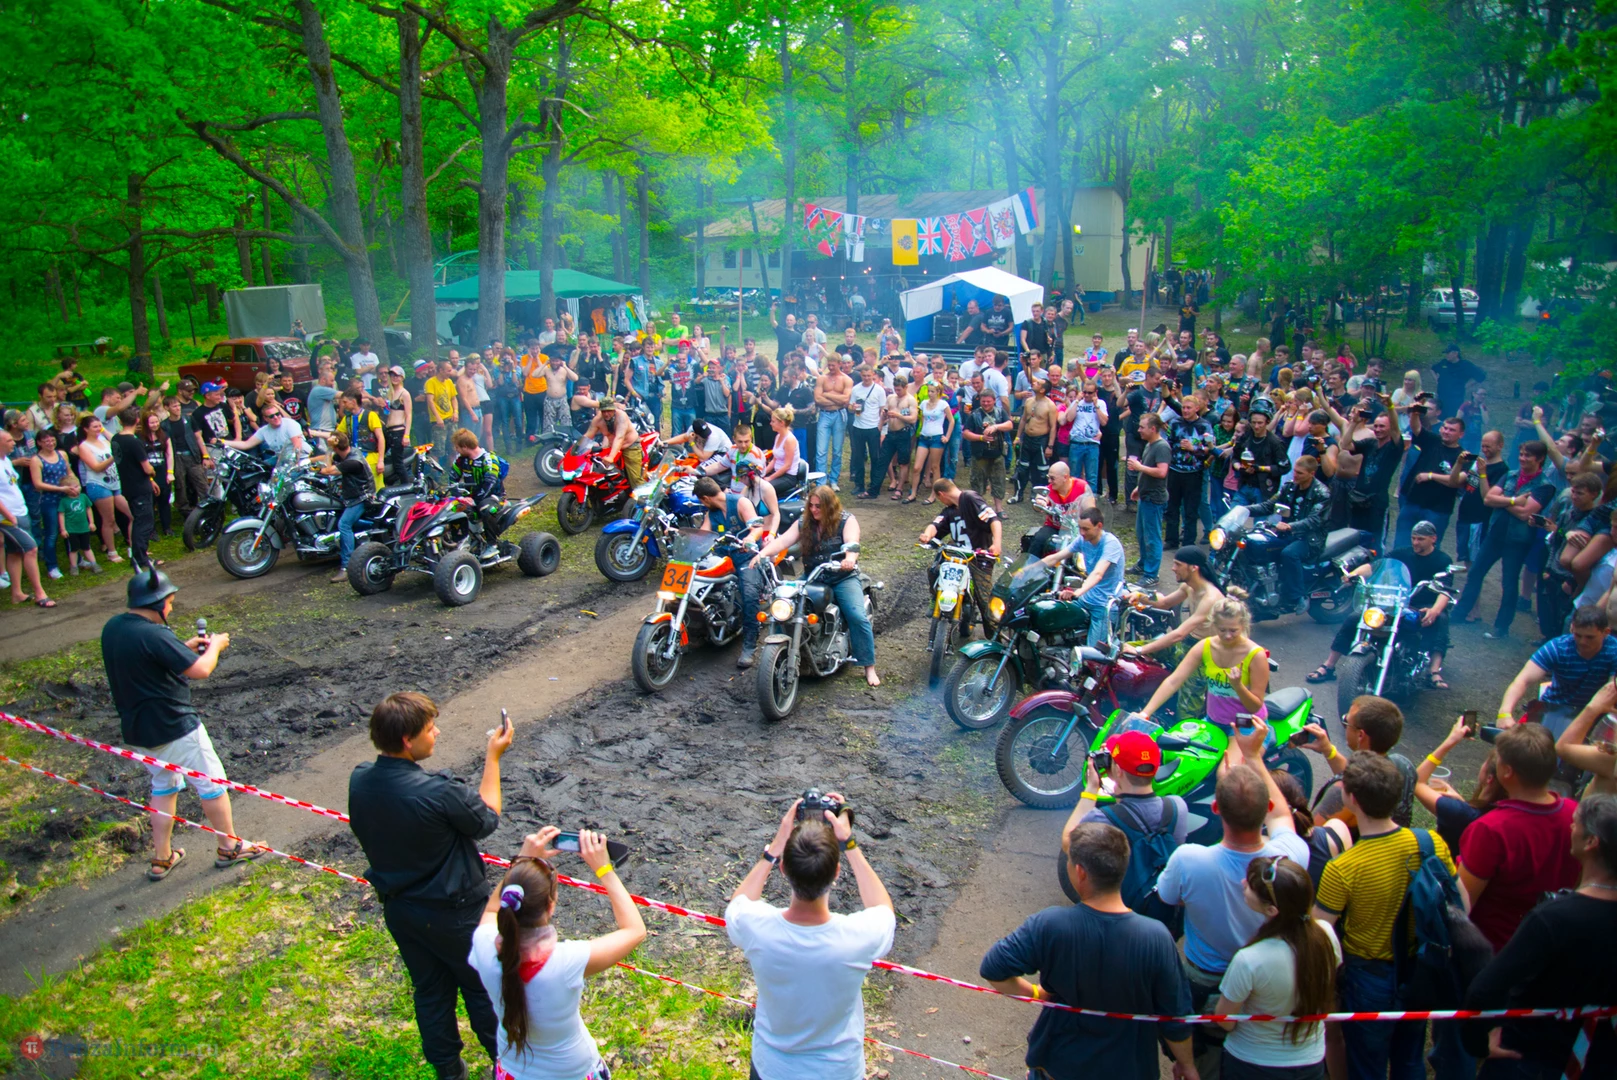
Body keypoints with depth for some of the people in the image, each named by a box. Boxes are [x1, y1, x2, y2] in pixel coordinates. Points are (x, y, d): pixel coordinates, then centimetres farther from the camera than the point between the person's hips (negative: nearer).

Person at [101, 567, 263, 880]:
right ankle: (229, 848, 22)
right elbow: (200, 670, -25)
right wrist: (215, 646, -6)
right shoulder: (153, 635, -27)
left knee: (163, 785, 23)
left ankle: (161, 859, 28)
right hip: (174, 728, -8)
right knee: (211, 783, 9)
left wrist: (184, 648, 12)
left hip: (137, 730, 8)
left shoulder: (112, 628, 1)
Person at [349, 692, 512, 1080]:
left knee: (429, 990, 23)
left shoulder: (359, 780, -14)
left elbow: (366, 832, 4)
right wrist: (493, 758, -11)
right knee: (483, 988, 17)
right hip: (452, 913, -6)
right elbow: (487, 819, -16)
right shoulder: (437, 791, -34)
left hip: (398, 909, 6)